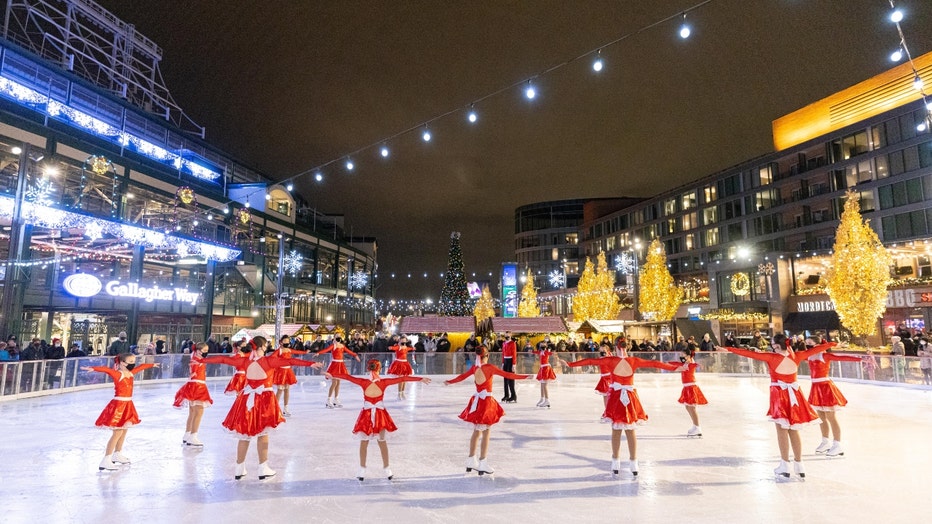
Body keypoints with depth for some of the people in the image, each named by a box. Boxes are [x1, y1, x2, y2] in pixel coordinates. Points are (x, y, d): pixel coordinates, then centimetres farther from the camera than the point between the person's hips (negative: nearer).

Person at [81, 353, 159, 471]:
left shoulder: (131, 373, 7)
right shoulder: (117, 374, -14)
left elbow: (141, 367, 26)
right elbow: (106, 369, -33)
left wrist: (152, 365, 43)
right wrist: (93, 368, -52)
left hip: (128, 404, 9)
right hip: (118, 404, -9)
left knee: (124, 430, 18)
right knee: (117, 432, -10)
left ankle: (117, 454, 34)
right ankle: (106, 460, -6)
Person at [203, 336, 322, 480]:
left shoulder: (244, 361, 0)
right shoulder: (268, 361, -12)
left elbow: (223, 358, 6)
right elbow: (288, 361, -19)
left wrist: (201, 360, 18)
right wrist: (310, 364, -25)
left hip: (247, 399, 4)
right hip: (264, 400, -4)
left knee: (245, 434, 13)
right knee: (262, 434, 7)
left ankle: (239, 469, 23)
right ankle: (263, 469, 12)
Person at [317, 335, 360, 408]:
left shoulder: (342, 346, 9)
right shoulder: (333, 345, -9)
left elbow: (349, 351, 23)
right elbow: (326, 349, -26)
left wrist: (355, 355, 33)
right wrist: (318, 353, -43)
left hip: (340, 365, 6)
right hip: (334, 364, -6)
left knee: (338, 383, 10)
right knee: (334, 383, -10)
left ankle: (336, 401, 17)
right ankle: (328, 401, -2)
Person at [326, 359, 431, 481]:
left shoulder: (363, 382, -14)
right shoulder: (384, 382, -14)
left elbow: (347, 377, -5)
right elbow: (402, 378, -12)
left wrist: (332, 376, 7)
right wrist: (421, 379, -9)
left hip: (366, 415, -1)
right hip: (380, 415, 1)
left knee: (363, 443, 15)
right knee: (382, 442, 16)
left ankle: (362, 471, 21)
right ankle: (386, 470, 24)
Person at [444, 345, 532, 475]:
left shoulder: (474, 368, 3)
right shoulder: (490, 368, -13)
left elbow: (462, 376, 15)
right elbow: (507, 375, -16)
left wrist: (449, 382, 32)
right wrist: (525, 377, -13)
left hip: (477, 401, 6)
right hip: (486, 402, -6)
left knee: (476, 432, 16)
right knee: (485, 434, 2)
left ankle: (471, 462, 24)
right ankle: (482, 464, 6)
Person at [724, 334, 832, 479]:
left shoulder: (772, 358, -14)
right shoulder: (796, 356, -3)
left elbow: (751, 354, -16)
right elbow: (814, 350, 11)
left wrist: (729, 349, -14)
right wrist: (831, 344, 26)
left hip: (779, 394, -4)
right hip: (794, 395, 5)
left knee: (782, 429, 2)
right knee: (794, 431, 13)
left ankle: (785, 466, 6)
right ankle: (799, 466, 21)